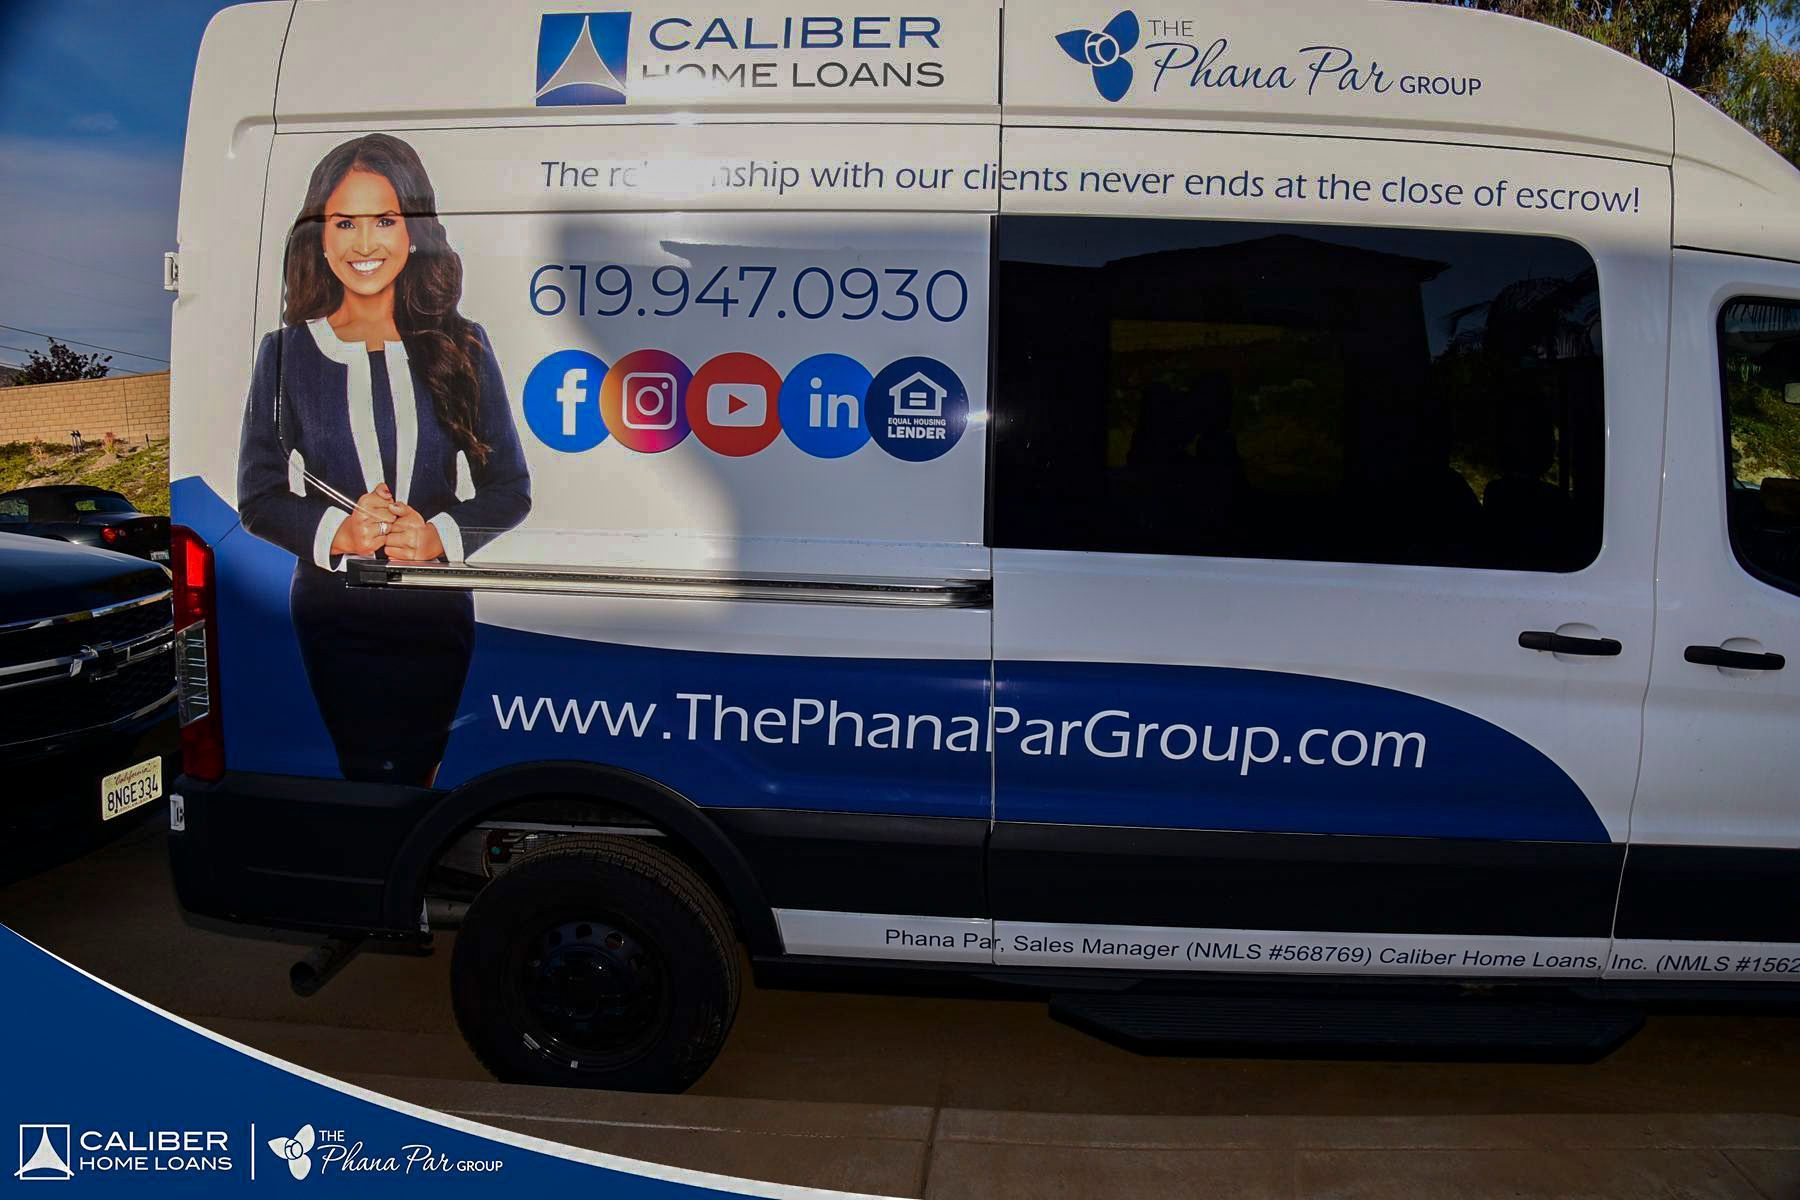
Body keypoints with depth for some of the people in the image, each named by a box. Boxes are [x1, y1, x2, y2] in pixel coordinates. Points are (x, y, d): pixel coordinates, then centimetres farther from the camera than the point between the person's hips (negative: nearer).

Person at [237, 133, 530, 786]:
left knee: (417, 768, 9)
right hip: (332, 606, 0)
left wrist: (439, 535, -15)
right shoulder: (286, 352, 2)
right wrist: (336, 532, -16)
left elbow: (510, 487, 2)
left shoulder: (460, 346, 2)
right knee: (374, 774, -6)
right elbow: (258, 495, 3)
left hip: (437, 606, 1)